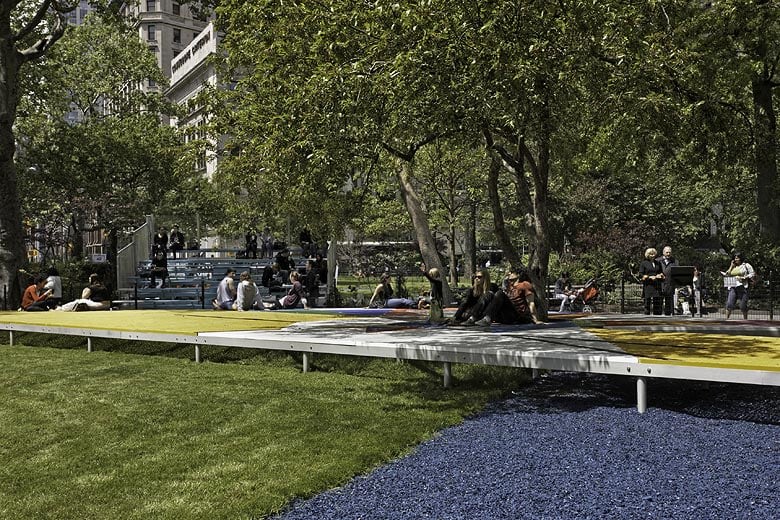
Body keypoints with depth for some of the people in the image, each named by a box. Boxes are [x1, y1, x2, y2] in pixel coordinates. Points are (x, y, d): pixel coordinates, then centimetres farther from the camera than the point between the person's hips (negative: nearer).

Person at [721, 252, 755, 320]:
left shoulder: (746, 265, 7)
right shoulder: (733, 267, 21)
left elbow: (753, 274, 0)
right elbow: (727, 275, 13)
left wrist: (743, 278, -12)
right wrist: (732, 266, 9)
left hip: (743, 287, -4)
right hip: (733, 287, 4)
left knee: (743, 306, -3)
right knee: (729, 304, -10)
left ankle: (745, 320, 11)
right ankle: (726, 319, -10)